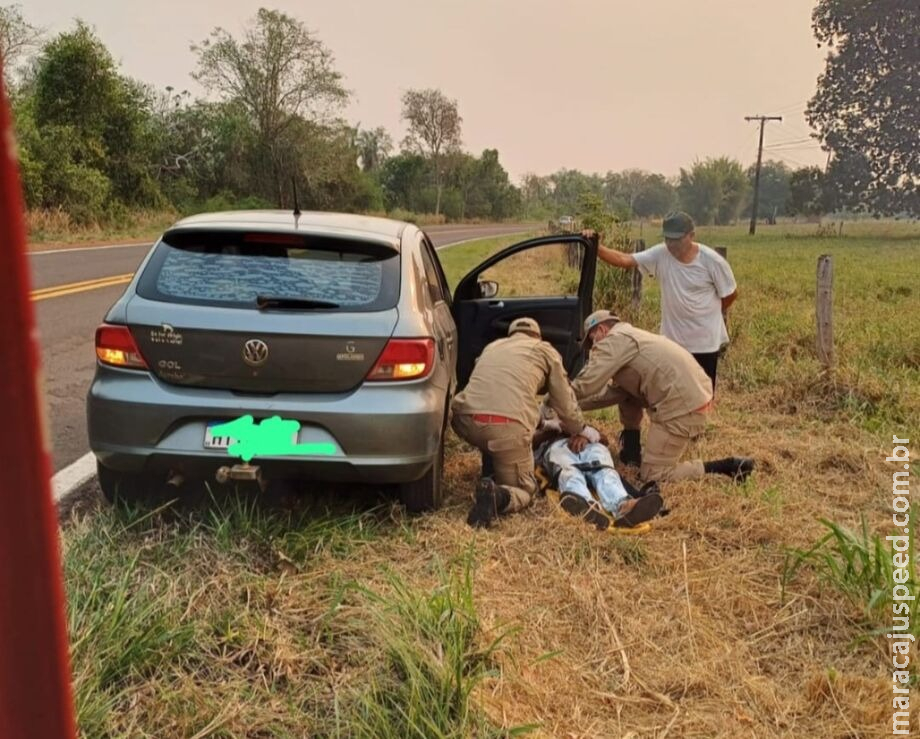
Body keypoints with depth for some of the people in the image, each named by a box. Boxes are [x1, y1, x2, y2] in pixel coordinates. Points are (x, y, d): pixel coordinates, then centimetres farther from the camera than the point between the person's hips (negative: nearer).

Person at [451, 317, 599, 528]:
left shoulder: (492, 347, 32)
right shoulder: (544, 350, 21)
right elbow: (564, 401, 22)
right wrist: (580, 429, 43)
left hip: (466, 421, 5)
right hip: (508, 426, -5)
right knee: (523, 490, 10)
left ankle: (491, 476, 22)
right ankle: (498, 495, -20)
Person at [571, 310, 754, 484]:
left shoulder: (614, 340, -6)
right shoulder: (628, 337, 23)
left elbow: (587, 385, -12)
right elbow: (615, 390, 23)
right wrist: (576, 406, 23)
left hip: (683, 406, -10)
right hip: (693, 395, 10)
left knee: (653, 476, -2)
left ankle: (729, 467, -2)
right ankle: (632, 451, 27)